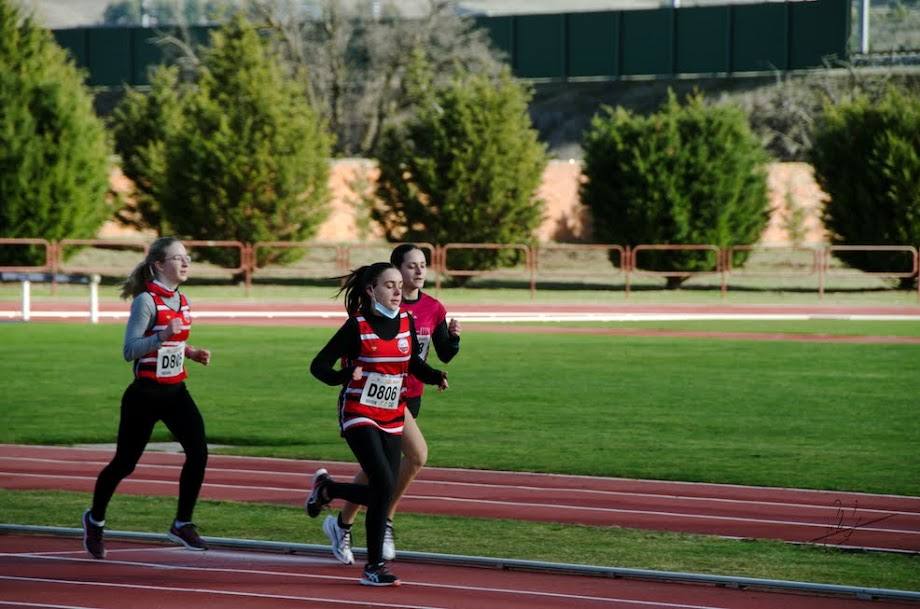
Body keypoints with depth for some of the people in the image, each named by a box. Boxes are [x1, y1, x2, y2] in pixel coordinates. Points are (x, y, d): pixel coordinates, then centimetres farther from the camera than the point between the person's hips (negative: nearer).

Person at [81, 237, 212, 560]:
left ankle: (183, 523, -1)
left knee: (198, 453, -13)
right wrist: (164, 335, -32)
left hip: (175, 391, 6)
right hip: (145, 393, -6)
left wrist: (193, 352, 6)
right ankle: (95, 520, 29)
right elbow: (130, 351, -20)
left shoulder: (181, 300, 9)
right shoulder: (146, 301, -15)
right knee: (125, 462, 6)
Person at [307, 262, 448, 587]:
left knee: (381, 493, 4)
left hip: (392, 419, 6)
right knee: (384, 486, -19)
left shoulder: (406, 322, 3)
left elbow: (413, 362, 17)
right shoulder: (357, 326, -11)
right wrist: (345, 375, -30)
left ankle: (326, 487, 31)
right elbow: (318, 365, -9)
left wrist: (435, 376, -4)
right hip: (359, 415, -6)